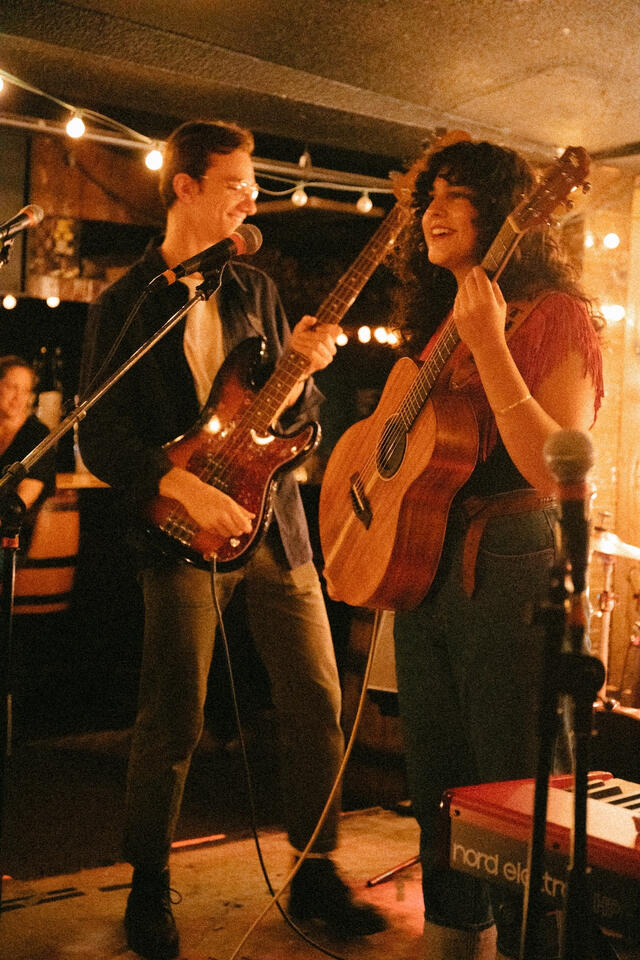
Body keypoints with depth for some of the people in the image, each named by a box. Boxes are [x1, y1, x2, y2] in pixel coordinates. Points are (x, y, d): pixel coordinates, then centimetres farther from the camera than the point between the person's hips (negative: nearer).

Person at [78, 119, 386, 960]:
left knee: (317, 701, 3)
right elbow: (99, 437, -5)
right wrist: (183, 488, -18)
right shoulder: (126, 303, 1)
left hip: (275, 521, 5)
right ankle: (149, 889, 17)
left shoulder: (255, 288, 15)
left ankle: (317, 873, 18)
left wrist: (303, 369, -5)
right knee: (172, 722, -2)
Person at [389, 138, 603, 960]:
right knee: (437, 780, 18)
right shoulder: (435, 322, 14)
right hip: (423, 559, 8)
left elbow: (557, 472, -22)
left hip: (511, 567, -8)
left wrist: (490, 346, -27)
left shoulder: (555, 315, -8)